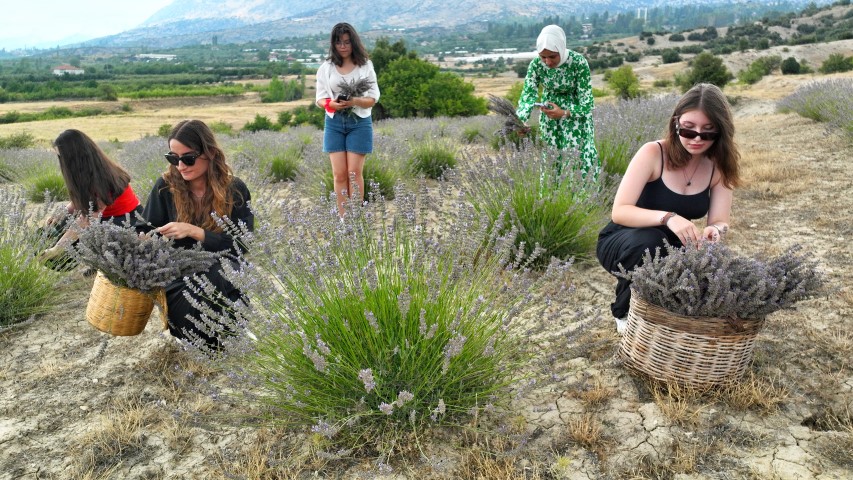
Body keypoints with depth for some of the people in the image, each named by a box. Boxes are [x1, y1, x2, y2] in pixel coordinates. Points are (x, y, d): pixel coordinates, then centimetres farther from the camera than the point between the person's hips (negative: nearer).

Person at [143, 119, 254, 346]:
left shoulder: (235, 190, -6)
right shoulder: (166, 187, -3)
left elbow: (241, 245, -11)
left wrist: (194, 232, -24)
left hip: (222, 276, -1)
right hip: (179, 275, 1)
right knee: (188, 309, -32)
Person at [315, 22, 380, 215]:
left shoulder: (365, 66, 2)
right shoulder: (326, 68, 6)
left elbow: (373, 99, 0)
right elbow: (320, 99, 5)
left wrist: (355, 101, -21)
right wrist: (331, 104, -19)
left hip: (359, 122, -1)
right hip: (334, 123, 2)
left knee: (354, 172, -4)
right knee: (339, 173, 0)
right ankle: (343, 218, 7)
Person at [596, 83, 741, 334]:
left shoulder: (719, 165, -9)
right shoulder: (653, 153, -24)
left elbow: (720, 221, -14)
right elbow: (619, 212, -31)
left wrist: (715, 231, -39)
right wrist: (667, 218, -47)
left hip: (672, 249, 4)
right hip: (624, 243, -4)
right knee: (648, 241, -37)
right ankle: (627, 313, -10)